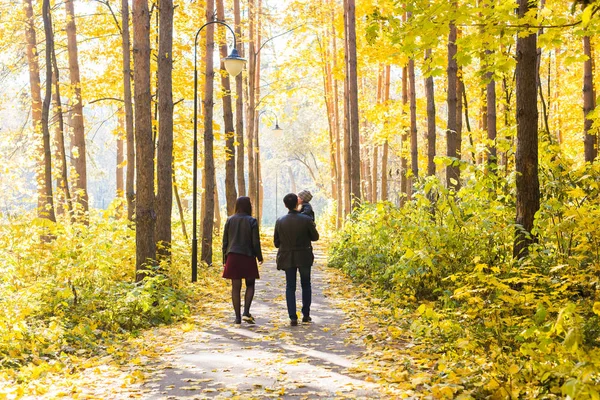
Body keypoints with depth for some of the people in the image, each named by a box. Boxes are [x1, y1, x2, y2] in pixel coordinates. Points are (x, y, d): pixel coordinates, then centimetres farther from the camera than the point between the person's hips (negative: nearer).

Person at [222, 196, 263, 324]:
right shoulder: (251, 221, -7)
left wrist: (225, 258, 13)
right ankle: (246, 312, -5)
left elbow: (225, 241, 6)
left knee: (236, 287, 6)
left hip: (233, 257, 3)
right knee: (250, 285, 11)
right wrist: (259, 257, 7)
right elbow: (255, 242, -6)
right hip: (247, 257, -3)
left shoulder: (229, 220, 4)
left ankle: (238, 317, 7)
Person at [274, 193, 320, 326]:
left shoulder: (280, 221, -8)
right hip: (304, 257, -1)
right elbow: (315, 237, -2)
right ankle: (306, 315, 16)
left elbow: (276, 242, -1)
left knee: (290, 287, 7)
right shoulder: (306, 220, -13)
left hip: (287, 257, 1)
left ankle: (293, 317, 0)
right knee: (306, 285, 16)